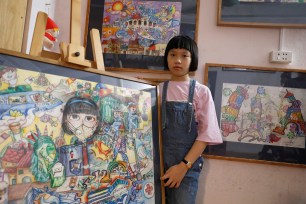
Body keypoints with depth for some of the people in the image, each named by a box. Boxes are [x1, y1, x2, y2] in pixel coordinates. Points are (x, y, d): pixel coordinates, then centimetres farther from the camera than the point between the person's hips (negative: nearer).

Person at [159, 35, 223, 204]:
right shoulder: (159, 90, 4)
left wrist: (184, 166, -12)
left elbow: (206, 134, -6)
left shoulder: (201, 92, -1)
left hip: (187, 166, -2)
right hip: (159, 164, 2)